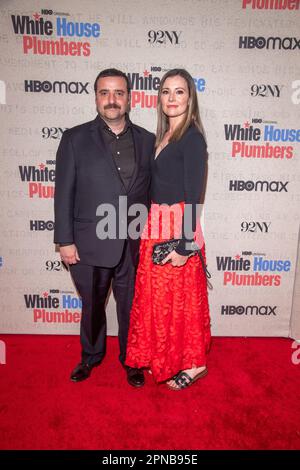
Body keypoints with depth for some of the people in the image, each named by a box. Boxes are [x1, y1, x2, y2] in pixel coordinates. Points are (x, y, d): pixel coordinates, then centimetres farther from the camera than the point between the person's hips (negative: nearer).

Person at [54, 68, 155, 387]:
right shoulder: (75, 138, -2)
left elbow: (154, 192, 6)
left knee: (132, 307, 16)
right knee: (92, 306, 19)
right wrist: (65, 241, -7)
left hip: (135, 245, 1)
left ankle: (131, 360, 41)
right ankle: (91, 355, 45)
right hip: (90, 243, -1)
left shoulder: (147, 140, 3)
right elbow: (64, 193, -4)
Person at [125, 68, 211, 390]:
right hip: (158, 227, 8)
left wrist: (183, 245, -19)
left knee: (178, 299, 5)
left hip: (177, 230, -8)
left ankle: (192, 364, 28)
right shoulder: (164, 135, 13)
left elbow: (193, 197, -18)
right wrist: (150, 224, 11)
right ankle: (165, 359, 39)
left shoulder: (192, 138, -13)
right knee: (158, 296, 18)